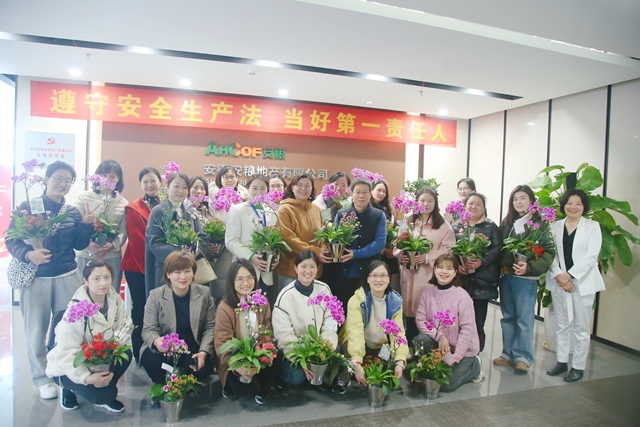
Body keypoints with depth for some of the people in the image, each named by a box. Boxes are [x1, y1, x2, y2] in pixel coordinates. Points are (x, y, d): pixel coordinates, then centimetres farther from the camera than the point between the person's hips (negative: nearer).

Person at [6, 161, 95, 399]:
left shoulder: (72, 212, 6)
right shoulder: (28, 206, -4)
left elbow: (79, 245, 5)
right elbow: (11, 240, -6)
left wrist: (86, 224, -9)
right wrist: (28, 254, -24)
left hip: (67, 277, 3)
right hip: (35, 277, -2)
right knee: (36, 331, 6)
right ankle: (42, 379, 22)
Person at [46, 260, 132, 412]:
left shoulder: (115, 300, -9)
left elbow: (124, 328, -10)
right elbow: (66, 353, -29)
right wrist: (87, 378, -41)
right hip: (69, 366, -5)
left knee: (125, 354, -25)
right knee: (103, 394, -26)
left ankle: (105, 395, 2)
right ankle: (70, 388, 7)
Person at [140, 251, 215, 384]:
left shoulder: (204, 293, -2)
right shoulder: (156, 295, -4)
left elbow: (210, 327, 0)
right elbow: (149, 329, -6)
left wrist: (203, 352, -16)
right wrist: (156, 341, -31)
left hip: (194, 348, 1)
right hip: (165, 349, 0)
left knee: (204, 367, -29)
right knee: (151, 360, -32)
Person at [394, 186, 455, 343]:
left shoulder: (444, 225, 3)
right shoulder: (408, 222, 10)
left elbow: (448, 249, -5)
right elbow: (397, 245, 11)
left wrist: (428, 257, -16)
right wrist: (400, 254, -10)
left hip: (432, 275, -2)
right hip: (410, 273, 3)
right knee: (411, 310, 6)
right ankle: (410, 347, 18)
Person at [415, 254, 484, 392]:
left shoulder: (462, 296, -18)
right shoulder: (428, 294, -6)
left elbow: (467, 329, -18)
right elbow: (420, 320, -8)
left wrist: (454, 359, -20)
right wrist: (439, 336, -23)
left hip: (463, 347, -3)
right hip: (439, 343, 3)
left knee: (445, 384, -13)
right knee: (420, 340, -26)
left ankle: (474, 366, 13)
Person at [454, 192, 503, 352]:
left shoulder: (491, 226, 7)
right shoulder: (456, 226, 11)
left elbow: (497, 249, -3)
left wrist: (482, 262, -18)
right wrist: (456, 264, -13)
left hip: (482, 280, -1)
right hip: (460, 280, 1)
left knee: (478, 319, 3)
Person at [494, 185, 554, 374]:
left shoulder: (540, 224, -6)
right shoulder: (507, 223, 11)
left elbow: (548, 253, -13)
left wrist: (529, 267, -23)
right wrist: (501, 266, -4)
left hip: (526, 279, -5)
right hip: (506, 276, 6)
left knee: (524, 319, 2)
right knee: (508, 317, 13)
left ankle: (523, 357, 15)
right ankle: (508, 353, 25)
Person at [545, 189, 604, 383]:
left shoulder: (592, 226, 1)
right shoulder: (556, 227, 7)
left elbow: (591, 256, -9)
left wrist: (569, 275, -15)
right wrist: (558, 276, -14)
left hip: (582, 282, -2)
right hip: (559, 282, 3)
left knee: (581, 326, 4)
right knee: (562, 324, 11)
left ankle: (578, 366, 14)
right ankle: (561, 361, 22)